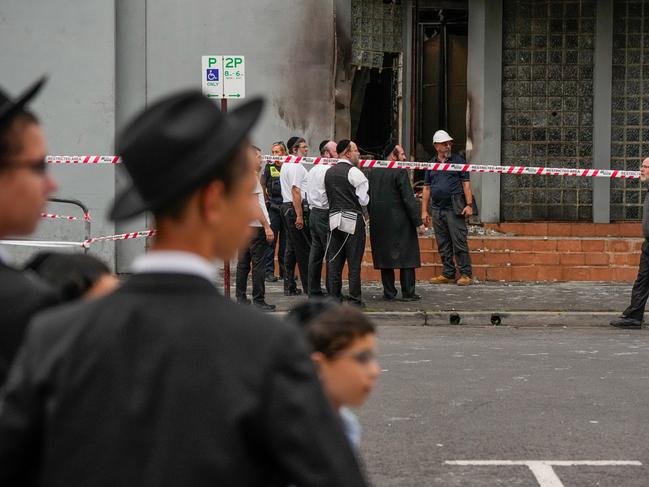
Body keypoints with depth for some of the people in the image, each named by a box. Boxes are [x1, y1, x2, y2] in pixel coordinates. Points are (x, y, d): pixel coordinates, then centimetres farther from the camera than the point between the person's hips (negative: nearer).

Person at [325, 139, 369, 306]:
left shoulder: (329, 172, 11)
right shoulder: (354, 172, -10)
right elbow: (363, 200, -10)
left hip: (334, 218, 6)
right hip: (353, 219, -6)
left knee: (334, 261, 9)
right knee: (354, 261, -2)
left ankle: (335, 297, 11)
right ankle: (355, 299, -1)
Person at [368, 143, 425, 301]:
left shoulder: (373, 172, 8)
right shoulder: (400, 172, -12)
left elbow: (368, 198, 12)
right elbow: (409, 199, -15)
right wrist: (418, 222, -11)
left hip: (379, 223, 6)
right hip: (400, 222, -6)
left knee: (385, 256, 10)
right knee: (407, 257, 1)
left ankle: (389, 292, 10)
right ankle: (408, 292, 1)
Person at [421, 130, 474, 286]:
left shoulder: (458, 160, 4)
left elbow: (466, 184, 1)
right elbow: (426, 188, 15)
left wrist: (469, 205, -9)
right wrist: (424, 211, 9)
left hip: (454, 209, -4)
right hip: (437, 209, 4)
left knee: (459, 242, -7)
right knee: (443, 245, 8)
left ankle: (466, 274, -4)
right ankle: (448, 274, 15)